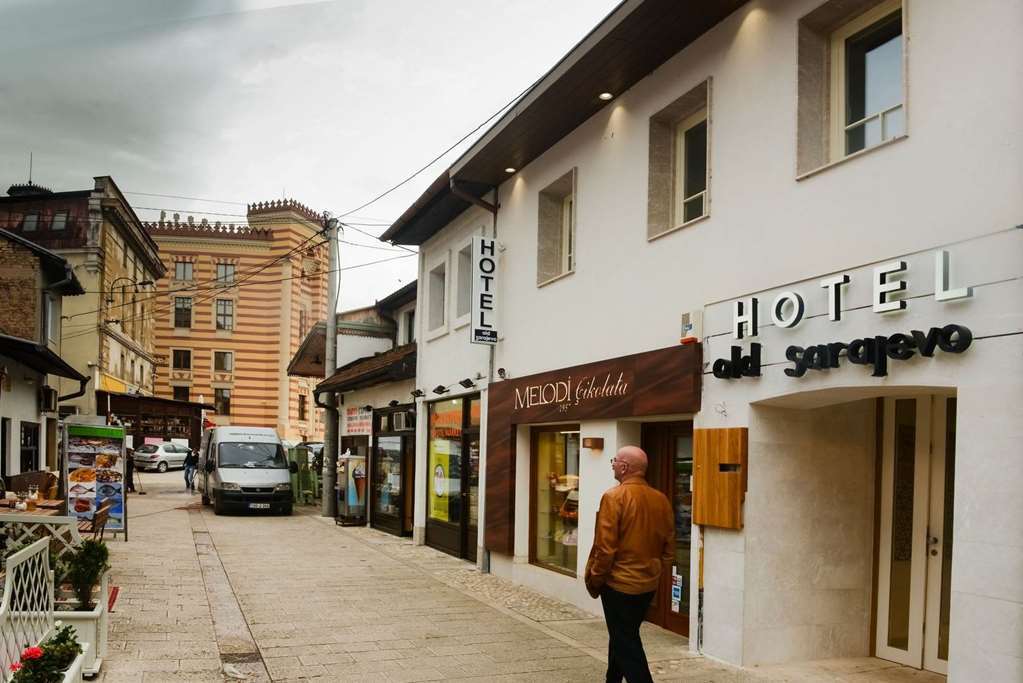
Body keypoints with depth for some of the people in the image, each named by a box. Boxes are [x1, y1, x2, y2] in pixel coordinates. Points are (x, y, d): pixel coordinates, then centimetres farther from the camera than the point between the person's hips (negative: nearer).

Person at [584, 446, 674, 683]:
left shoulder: (614, 497, -17)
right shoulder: (661, 499, 1)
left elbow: (605, 547, -18)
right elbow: (668, 546, 7)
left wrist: (595, 581, -6)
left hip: (619, 584, -7)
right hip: (649, 584, 7)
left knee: (626, 644, 2)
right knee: (624, 637, 22)